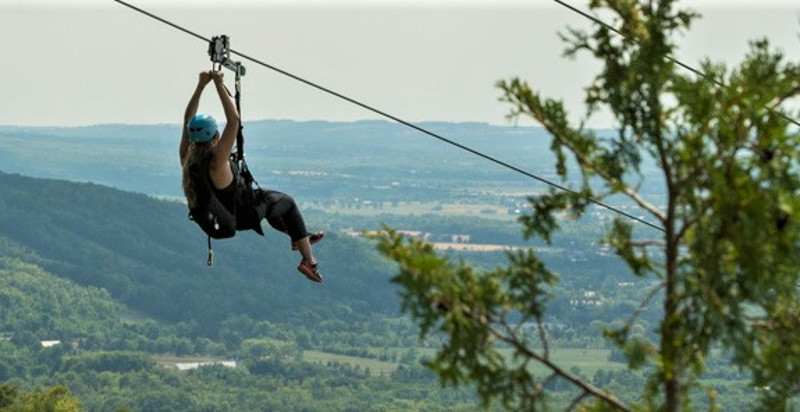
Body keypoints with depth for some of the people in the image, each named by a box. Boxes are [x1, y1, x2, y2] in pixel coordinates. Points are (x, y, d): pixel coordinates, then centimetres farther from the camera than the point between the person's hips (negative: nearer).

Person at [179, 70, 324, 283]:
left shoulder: (186, 159, -19)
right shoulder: (216, 162, -37)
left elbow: (188, 119, -10)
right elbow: (233, 120, -41)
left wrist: (201, 85, -15)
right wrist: (219, 85, -38)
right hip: (240, 218, -7)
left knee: (265, 196, 33)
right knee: (287, 202, 17)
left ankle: (298, 237, 49)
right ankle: (309, 260, 20)